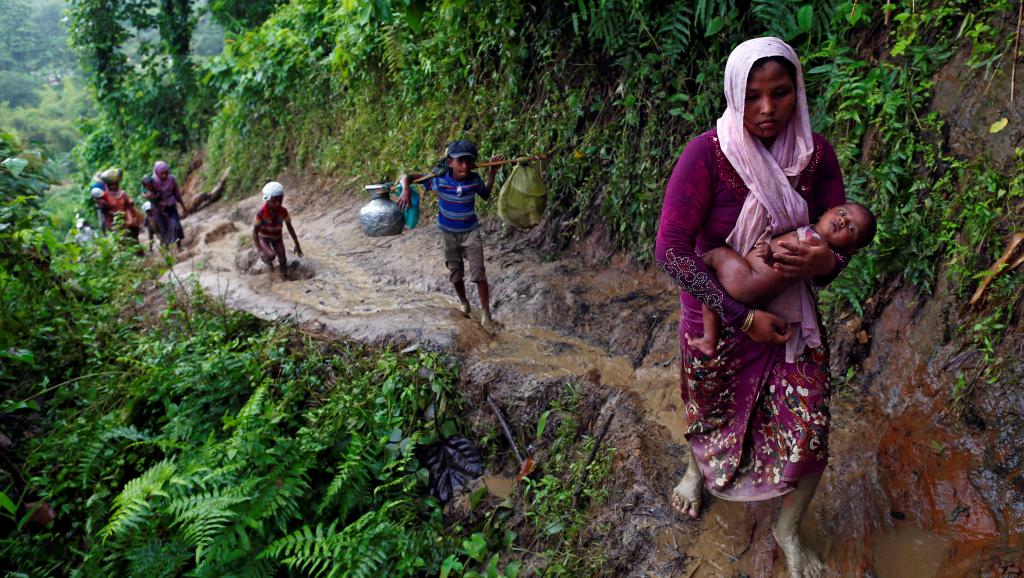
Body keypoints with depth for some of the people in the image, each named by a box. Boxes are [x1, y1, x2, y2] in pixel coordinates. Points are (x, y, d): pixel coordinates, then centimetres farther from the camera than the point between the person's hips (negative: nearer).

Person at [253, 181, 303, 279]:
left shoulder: (283, 211, -24)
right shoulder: (261, 213, -33)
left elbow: (290, 227, -12)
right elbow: (255, 232, -28)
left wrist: (297, 244, -11)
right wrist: (259, 250, -38)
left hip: (277, 237, 3)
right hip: (264, 237, -3)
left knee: (283, 259, -4)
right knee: (271, 255, -26)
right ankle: (267, 260, 13)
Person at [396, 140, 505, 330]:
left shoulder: (474, 180, -15)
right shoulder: (439, 179, -21)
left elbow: (486, 196, 7)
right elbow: (407, 176, -16)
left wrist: (492, 173, -4)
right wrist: (405, 191, -37)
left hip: (471, 231, 0)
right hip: (449, 233, 1)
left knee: (478, 272, -7)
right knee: (455, 272, 15)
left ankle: (486, 313, 0)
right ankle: (464, 304, 38)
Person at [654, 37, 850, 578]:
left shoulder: (816, 154, -12)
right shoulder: (707, 154, -24)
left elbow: (838, 243, -5)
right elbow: (670, 249, -26)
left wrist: (824, 263, -31)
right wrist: (742, 316, -25)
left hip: (791, 315, 3)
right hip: (715, 314, -2)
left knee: (811, 437, 1)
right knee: (708, 414, 20)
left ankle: (788, 530, 32)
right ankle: (697, 471, 57)